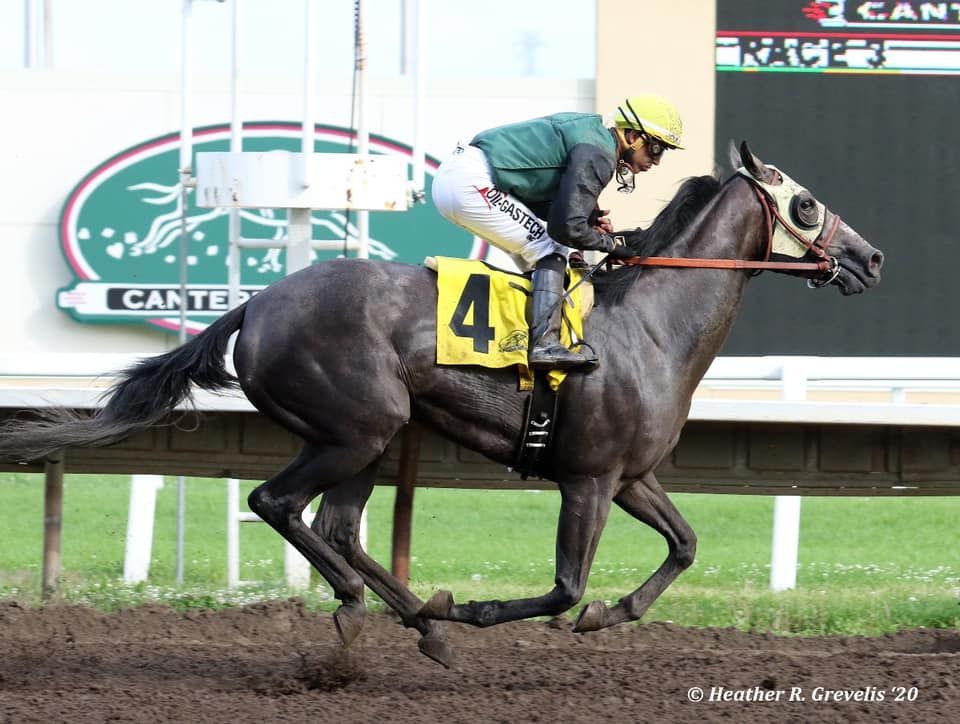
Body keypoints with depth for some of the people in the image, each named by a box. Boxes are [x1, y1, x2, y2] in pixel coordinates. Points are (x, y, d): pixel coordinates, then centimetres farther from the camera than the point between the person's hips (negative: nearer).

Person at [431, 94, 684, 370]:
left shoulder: (589, 129, 18)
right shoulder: (598, 155, -13)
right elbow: (568, 228, -18)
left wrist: (591, 217, 8)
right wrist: (608, 243, -1)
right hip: (471, 183, -10)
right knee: (550, 250, -5)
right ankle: (545, 345, -14)